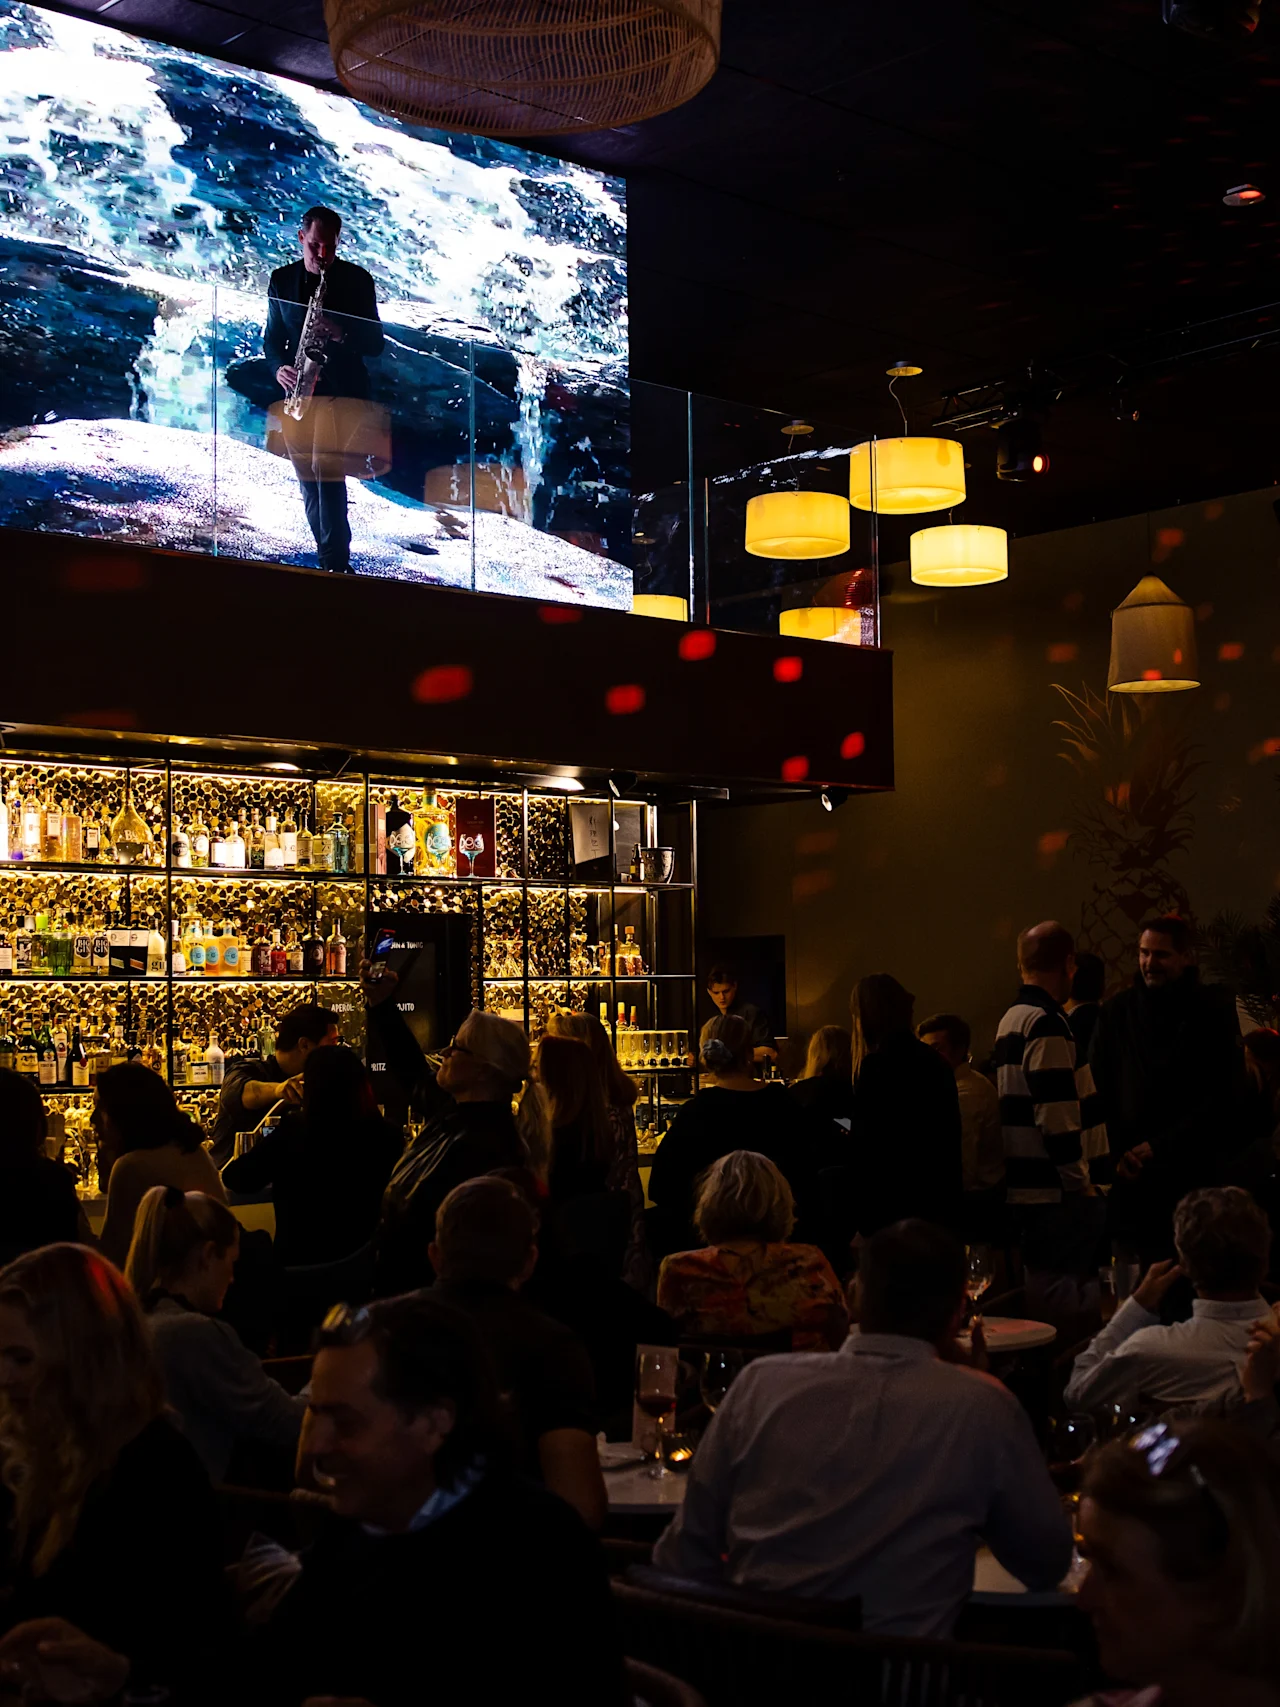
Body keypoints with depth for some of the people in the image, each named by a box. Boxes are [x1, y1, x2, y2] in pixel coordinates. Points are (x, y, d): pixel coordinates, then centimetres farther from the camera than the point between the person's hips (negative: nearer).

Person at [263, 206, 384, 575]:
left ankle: (336, 561, -14)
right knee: (309, 478, 6)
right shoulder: (281, 280, 9)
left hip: (342, 392, -4)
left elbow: (375, 342, -1)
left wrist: (341, 334, -20)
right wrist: (279, 367, -6)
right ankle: (329, 557, 17)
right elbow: (272, 337, 14)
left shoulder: (357, 279, 1)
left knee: (325, 468, -17)